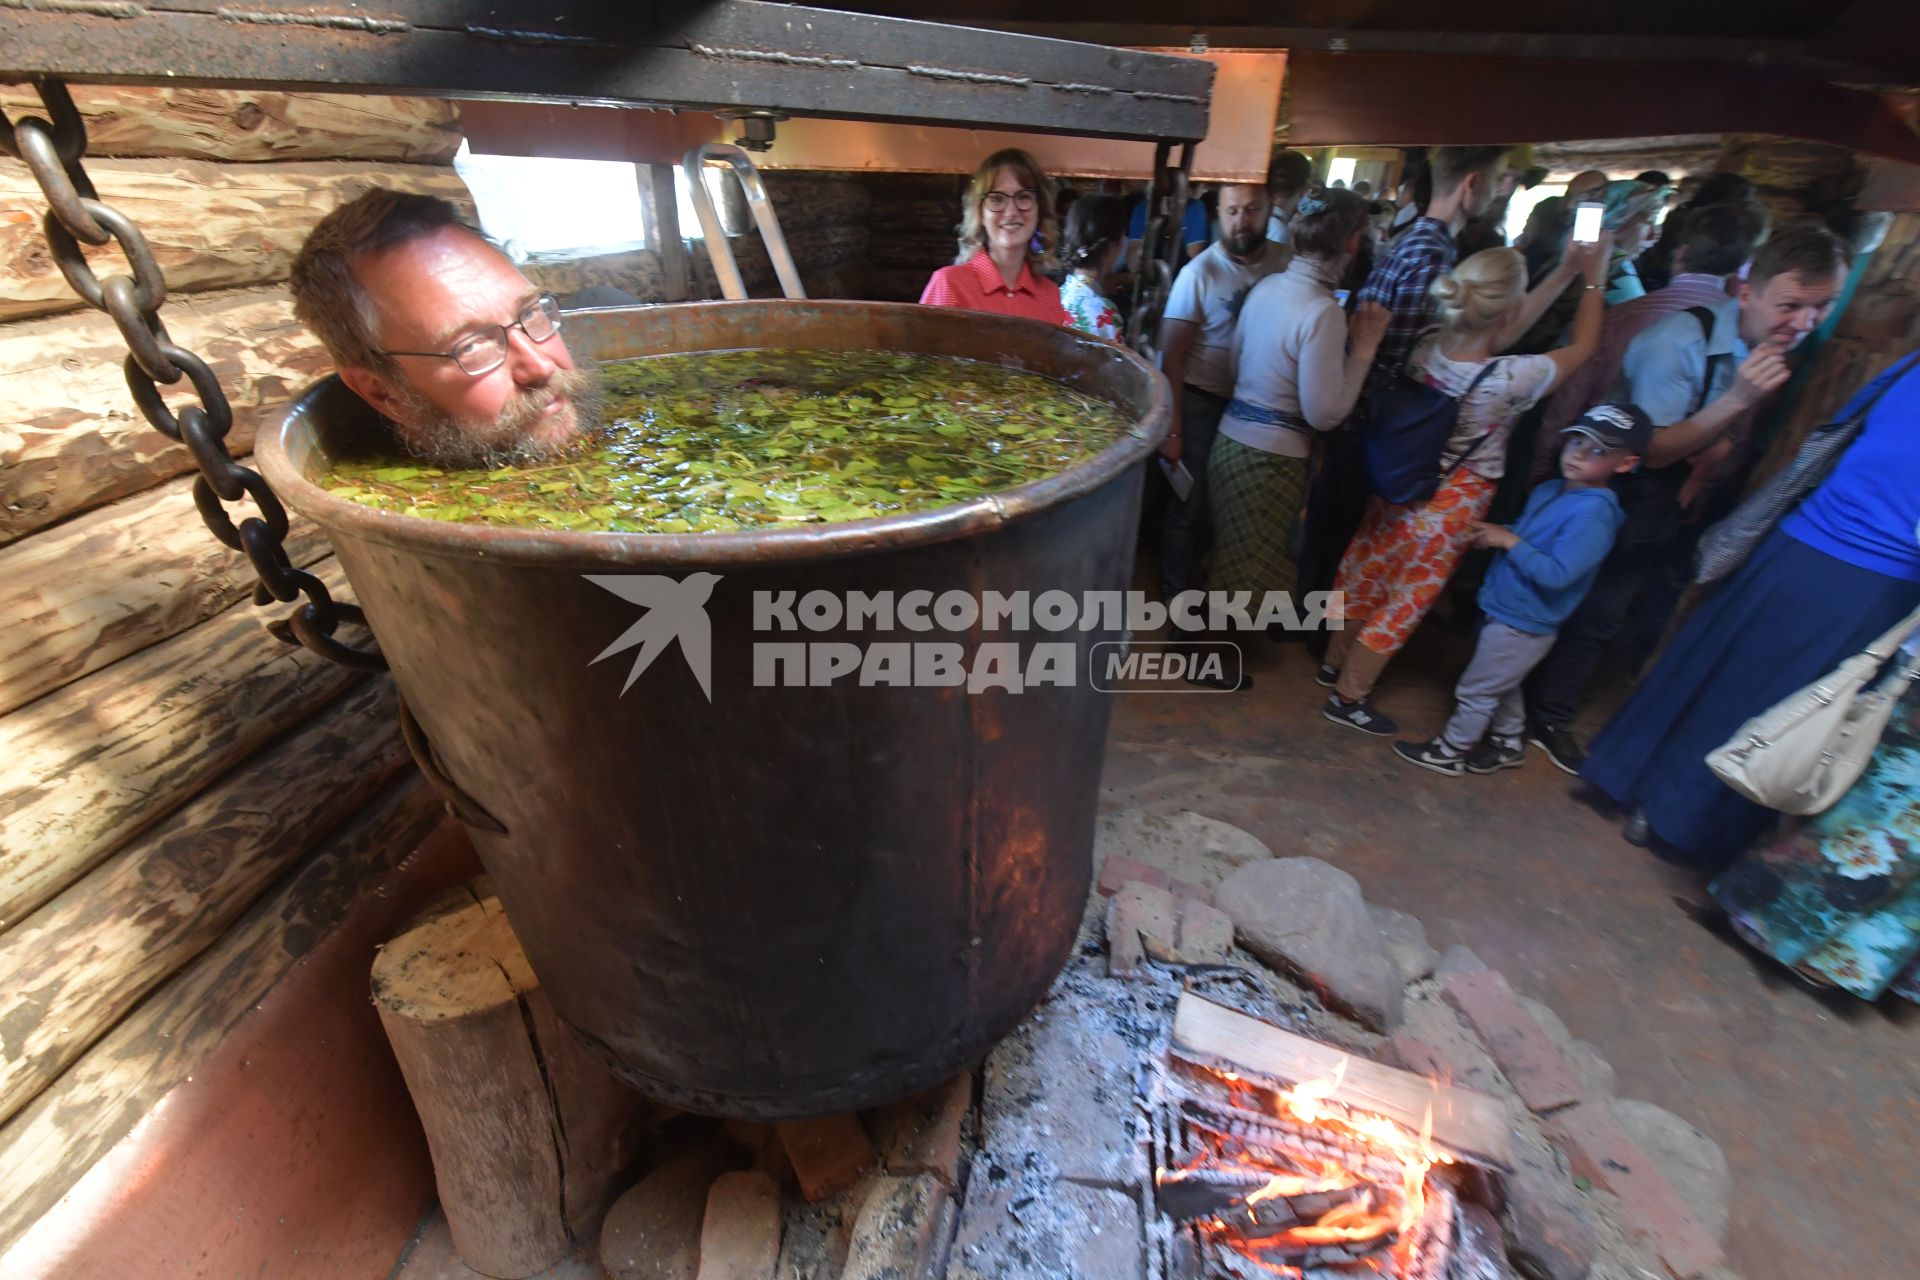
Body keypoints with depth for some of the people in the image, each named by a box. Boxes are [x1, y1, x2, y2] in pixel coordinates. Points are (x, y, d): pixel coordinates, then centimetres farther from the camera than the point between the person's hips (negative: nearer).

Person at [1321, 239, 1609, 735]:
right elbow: (1582, 346, -4)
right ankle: (1349, 697, 23)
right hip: (1449, 508, -5)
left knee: (1364, 577, 19)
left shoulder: (1426, 346, -14)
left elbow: (1495, 335, 8)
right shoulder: (1511, 379, -26)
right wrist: (1593, 279, 9)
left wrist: (1564, 275, 15)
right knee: (1404, 602, 10)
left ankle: (1335, 664, 40)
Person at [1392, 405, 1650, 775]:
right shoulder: (1549, 491, 3)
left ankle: (1450, 752, 25)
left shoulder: (1594, 513, -24)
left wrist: (1510, 541, -24)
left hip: (1523, 624, -9)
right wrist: (1495, 534, -3)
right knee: (1500, 684, 26)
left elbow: (1556, 574, -29)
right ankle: (1508, 744, 45)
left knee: (1475, 690, 6)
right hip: (1507, 610, 9)